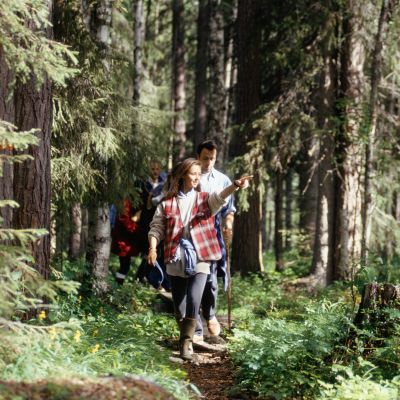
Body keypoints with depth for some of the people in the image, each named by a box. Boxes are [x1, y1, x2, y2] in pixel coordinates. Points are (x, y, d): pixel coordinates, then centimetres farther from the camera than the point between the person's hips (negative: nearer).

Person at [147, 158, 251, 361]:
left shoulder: (204, 199, 4)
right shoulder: (167, 203, 6)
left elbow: (219, 197, -17)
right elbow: (157, 228, 6)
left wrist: (235, 186, -38)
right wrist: (153, 248, -12)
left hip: (199, 259, -1)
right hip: (175, 260, 1)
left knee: (193, 300, -16)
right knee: (179, 304, 8)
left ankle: (187, 342, -9)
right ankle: (185, 339, 27)